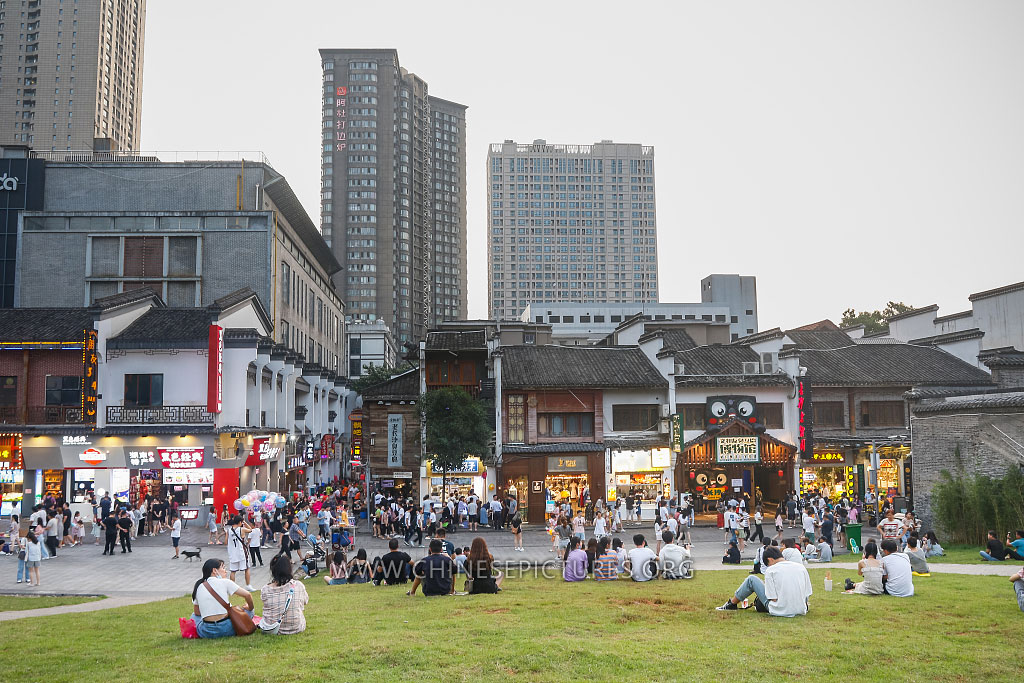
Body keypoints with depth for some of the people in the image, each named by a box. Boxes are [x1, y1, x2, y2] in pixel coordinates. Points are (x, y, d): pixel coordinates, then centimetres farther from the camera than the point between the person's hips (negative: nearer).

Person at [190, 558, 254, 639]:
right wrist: (250, 608, 15)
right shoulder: (224, 582, -3)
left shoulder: (198, 587, 7)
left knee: (195, 615, 34)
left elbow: (197, 612, 16)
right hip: (227, 629, -3)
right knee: (248, 611, 22)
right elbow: (247, 595, -4)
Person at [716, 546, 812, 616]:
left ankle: (732, 603, 27)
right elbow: (808, 595, 4)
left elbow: (774, 599, -12)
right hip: (800, 610, 5)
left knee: (751, 579, 10)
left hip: (780, 611, -5)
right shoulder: (801, 567, 3)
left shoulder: (771, 570, -10)